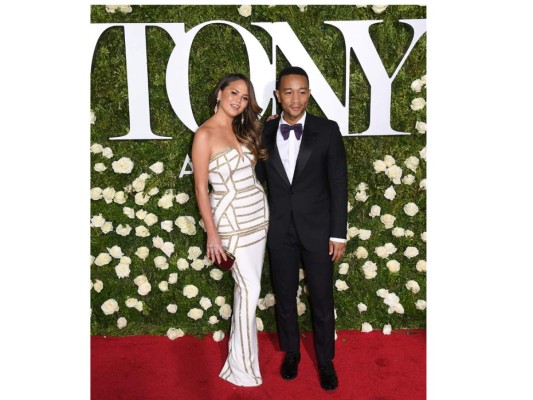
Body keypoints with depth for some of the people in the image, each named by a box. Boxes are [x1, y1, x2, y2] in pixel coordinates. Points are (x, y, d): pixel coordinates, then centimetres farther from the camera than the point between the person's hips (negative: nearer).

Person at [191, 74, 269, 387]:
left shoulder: (242, 129, 9)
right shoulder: (205, 134, -12)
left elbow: (253, 165, 9)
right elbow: (201, 188, -12)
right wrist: (212, 234, -14)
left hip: (258, 212, 7)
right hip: (232, 219, -7)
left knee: (247, 286, 14)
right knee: (250, 289, -1)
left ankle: (241, 348, 32)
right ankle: (243, 367, 15)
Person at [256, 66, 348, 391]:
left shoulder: (328, 130, -6)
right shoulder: (264, 132, -1)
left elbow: (338, 185, -5)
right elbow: (260, 177, 5)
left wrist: (338, 233, -7)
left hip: (317, 229, -2)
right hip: (279, 230, 2)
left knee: (322, 300, 11)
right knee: (285, 297, 16)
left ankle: (326, 361, 33)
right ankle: (291, 353, 39)